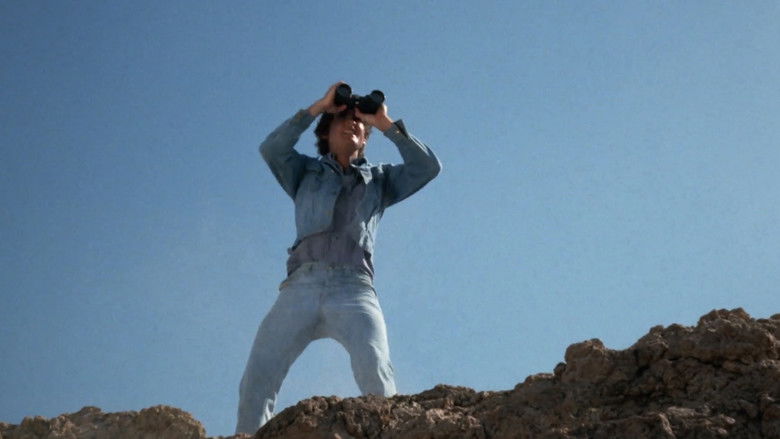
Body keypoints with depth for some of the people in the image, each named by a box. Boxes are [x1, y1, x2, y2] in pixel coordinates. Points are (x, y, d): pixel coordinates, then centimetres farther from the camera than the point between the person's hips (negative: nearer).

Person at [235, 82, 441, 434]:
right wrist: (317, 108, 9)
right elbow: (271, 149, 9)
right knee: (257, 376, -12)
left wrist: (387, 124, 16)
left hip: (353, 287, -1)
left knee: (374, 369, -27)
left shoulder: (380, 179, 27)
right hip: (302, 286, 1)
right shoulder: (306, 173, 27)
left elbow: (428, 166, 14)